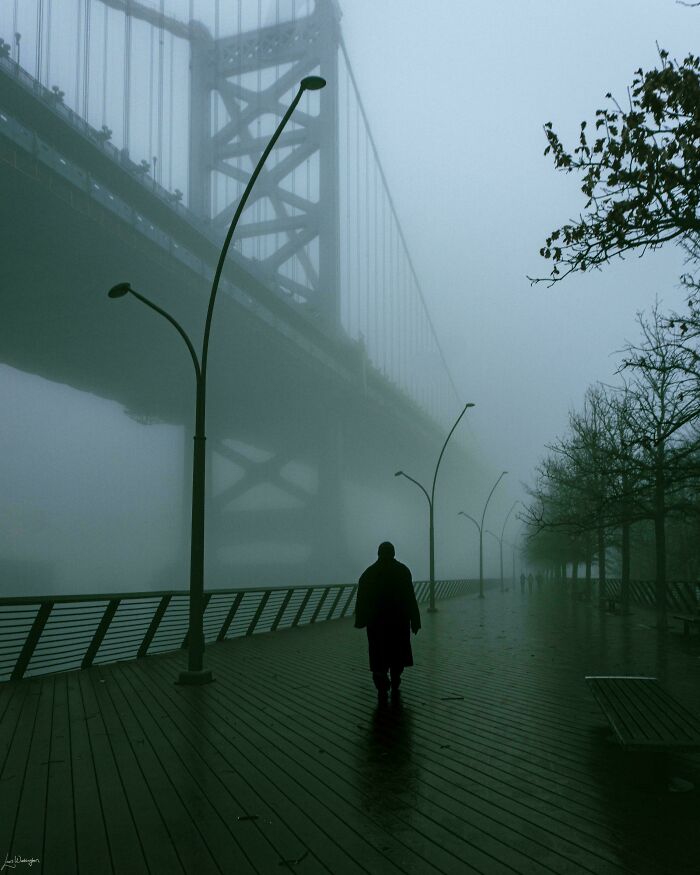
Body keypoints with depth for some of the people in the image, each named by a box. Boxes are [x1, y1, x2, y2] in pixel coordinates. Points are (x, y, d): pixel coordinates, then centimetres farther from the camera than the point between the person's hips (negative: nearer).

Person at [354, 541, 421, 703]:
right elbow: (410, 599, -8)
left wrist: (361, 621, 7)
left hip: (376, 623, 1)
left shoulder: (368, 573, 2)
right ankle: (394, 688, 15)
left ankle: (382, 688, -11)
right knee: (397, 656, 14)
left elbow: (362, 600, 0)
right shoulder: (402, 570, -3)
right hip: (399, 621, 0)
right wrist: (415, 621, -6)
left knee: (379, 657, 4)